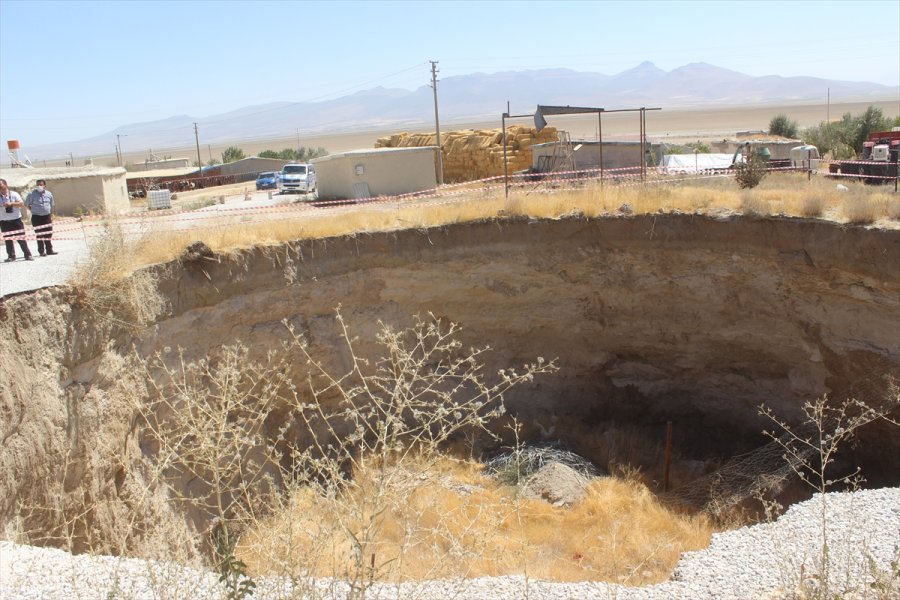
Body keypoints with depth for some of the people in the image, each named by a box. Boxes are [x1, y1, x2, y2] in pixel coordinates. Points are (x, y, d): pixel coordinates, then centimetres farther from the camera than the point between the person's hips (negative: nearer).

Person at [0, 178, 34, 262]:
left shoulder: (14, 194, 0)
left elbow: (21, 204, -9)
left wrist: (11, 203, -20)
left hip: (16, 220, -2)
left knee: (21, 238, -1)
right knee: (8, 239, 5)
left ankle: (27, 255, 4)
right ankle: (11, 256, 12)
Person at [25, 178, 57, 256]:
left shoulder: (49, 194, 6)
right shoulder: (32, 194, -6)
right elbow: (27, 204, 5)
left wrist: (51, 216, 17)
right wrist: (34, 210, 0)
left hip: (47, 216, 3)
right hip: (36, 217, -3)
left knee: (48, 234, 6)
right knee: (39, 235, -1)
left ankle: (49, 250, 14)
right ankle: (41, 251, 5)